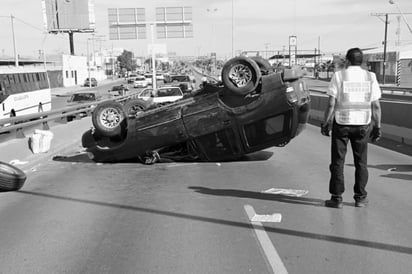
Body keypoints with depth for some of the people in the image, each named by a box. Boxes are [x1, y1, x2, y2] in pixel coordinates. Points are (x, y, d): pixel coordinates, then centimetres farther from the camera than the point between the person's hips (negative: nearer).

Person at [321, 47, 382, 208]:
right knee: (361, 162, 12)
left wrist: (325, 124, -2)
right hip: (363, 124, 2)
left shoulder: (339, 76, -5)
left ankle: (336, 198, 7)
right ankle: (360, 198, 16)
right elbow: (376, 106, 0)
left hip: (341, 123, -2)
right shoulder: (370, 77, 2)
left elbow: (331, 104, -10)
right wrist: (377, 127, 7)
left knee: (338, 161, 6)